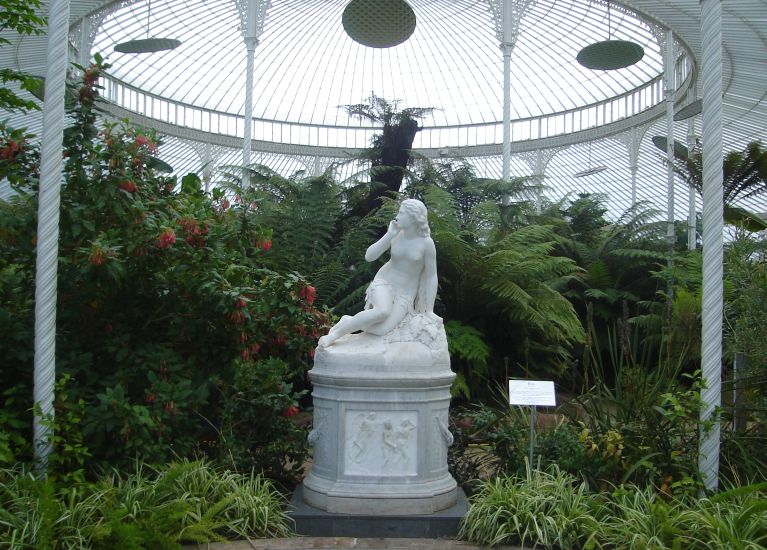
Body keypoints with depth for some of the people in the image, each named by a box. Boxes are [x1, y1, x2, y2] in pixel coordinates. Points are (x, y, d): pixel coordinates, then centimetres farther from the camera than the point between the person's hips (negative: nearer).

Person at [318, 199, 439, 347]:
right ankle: (336, 333, -21)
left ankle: (350, 322, -3)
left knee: (382, 329, -27)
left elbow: (431, 276, -7)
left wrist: (429, 311, -7)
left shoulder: (426, 243, -13)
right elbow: (369, 256, -9)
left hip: (405, 294, 0)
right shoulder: (395, 235, -5)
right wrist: (389, 235, -19)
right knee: (382, 312, -35)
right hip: (384, 282, 1)